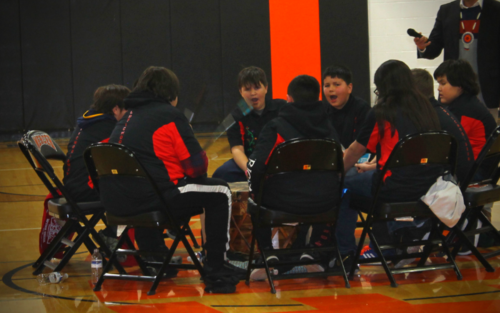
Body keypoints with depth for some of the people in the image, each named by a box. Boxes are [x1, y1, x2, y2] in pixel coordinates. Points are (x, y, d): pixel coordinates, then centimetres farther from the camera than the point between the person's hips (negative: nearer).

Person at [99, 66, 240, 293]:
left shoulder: (129, 115, 20)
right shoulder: (170, 115, -2)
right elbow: (197, 165, -5)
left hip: (114, 201, 8)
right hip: (148, 197, -8)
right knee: (219, 192, 5)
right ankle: (216, 273, 3)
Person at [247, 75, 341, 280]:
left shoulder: (276, 127, -7)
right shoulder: (329, 128, 8)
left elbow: (256, 165, -14)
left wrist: (254, 191, 5)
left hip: (286, 201, -4)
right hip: (325, 204, 4)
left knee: (259, 200, 28)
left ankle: (269, 256, 18)